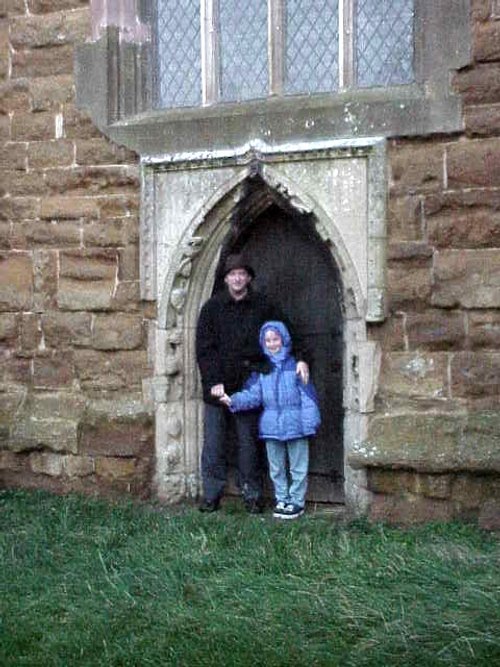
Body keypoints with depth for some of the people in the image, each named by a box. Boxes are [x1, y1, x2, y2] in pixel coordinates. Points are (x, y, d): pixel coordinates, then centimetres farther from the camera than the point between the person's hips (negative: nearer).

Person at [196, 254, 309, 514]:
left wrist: (300, 359, -11)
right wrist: (213, 382, -10)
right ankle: (211, 495, 13)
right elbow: (204, 349, 0)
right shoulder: (212, 307, 3)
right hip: (217, 389, 0)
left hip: (248, 387, 0)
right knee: (213, 445, 3)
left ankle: (252, 495, 14)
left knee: (248, 444, 5)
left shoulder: (263, 307, 5)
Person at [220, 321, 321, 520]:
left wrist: (310, 422, -9)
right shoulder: (262, 369, 5)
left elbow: (307, 395, -6)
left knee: (297, 466, 6)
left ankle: (297, 501, 17)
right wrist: (233, 400, -15)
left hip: (295, 423, -4)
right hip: (271, 426, 4)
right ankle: (282, 499, 27)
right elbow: (252, 394, 0)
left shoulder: (294, 365, -5)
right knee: (276, 467, 14)